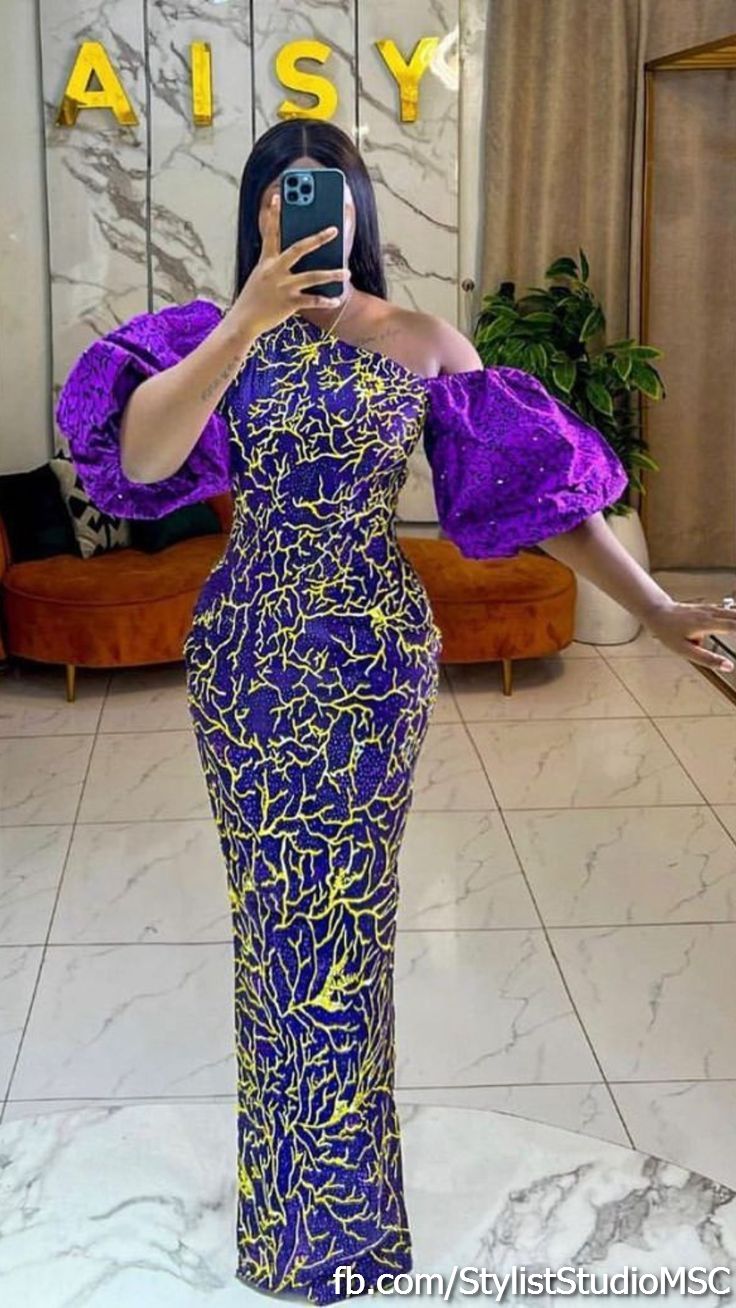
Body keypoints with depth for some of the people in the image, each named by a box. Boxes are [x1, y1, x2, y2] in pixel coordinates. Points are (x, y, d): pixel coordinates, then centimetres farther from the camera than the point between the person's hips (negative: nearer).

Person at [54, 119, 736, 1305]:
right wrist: (251, 324, -31)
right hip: (246, 657, 1)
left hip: (369, 656, -1)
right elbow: (138, 460, -21)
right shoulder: (216, 335, -2)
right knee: (275, 906, 10)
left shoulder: (421, 345, -2)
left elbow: (533, 480, -1)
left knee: (337, 909, 5)